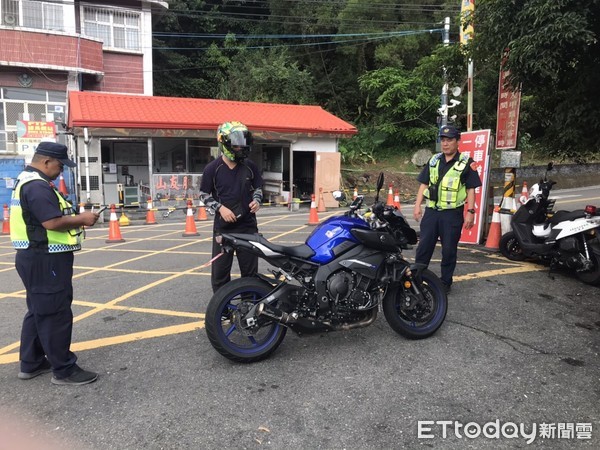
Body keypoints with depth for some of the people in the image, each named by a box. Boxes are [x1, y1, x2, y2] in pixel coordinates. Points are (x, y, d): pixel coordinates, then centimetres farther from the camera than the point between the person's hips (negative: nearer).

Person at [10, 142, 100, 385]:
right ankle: (64, 370, 7)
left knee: (38, 311, 19)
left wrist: (75, 217, 8)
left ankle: (31, 363, 30)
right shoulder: (38, 186, -19)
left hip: (36, 257, 11)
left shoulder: (27, 181, 16)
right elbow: (53, 222, -28)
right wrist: (82, 219, -14)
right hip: (45, 260, -11)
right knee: (56, 315, -3)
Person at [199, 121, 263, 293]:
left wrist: (256, 200, -7)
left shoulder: (250, 166, 3)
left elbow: (258, 187, 15)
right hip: (223, 227, -2)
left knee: (250, 270, 10)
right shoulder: (213, 168, -5)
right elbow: (204, 194, 0)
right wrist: (220, 208, -15)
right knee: (220, 271, 4)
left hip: (248, 225, 3)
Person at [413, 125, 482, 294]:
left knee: (449, 250, 6)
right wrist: (417, 206, 3)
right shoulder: (433, 160, 9)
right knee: (423, 247, 6)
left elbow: (471, 189, -4)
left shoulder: (466, 163, -3)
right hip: (431, 211, 4)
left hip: (453, 214, -3)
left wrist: (470, 212, -10)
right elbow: (424, 184, 11)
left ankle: (445, 283, 18)